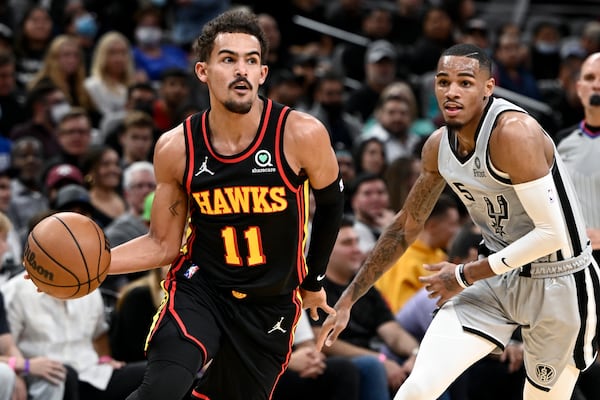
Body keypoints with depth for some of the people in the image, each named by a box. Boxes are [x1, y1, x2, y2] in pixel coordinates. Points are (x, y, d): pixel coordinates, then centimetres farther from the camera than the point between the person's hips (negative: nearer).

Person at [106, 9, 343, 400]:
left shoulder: (302, 135, -16)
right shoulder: (176, 148, -10)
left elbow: (330, 204, 5)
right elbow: (164, 245, 1)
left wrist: (312, 281, 16)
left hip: (271, 304, 1)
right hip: (199, 287, -1)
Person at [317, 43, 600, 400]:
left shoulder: (514, 132, -26)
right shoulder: (439, 146, -2)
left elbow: (552, 234, -28)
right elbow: (407, 226, 12)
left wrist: (464, 276, -18)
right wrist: (348, 300, 11)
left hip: (559, 284, -6)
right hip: (498, 276, 6)